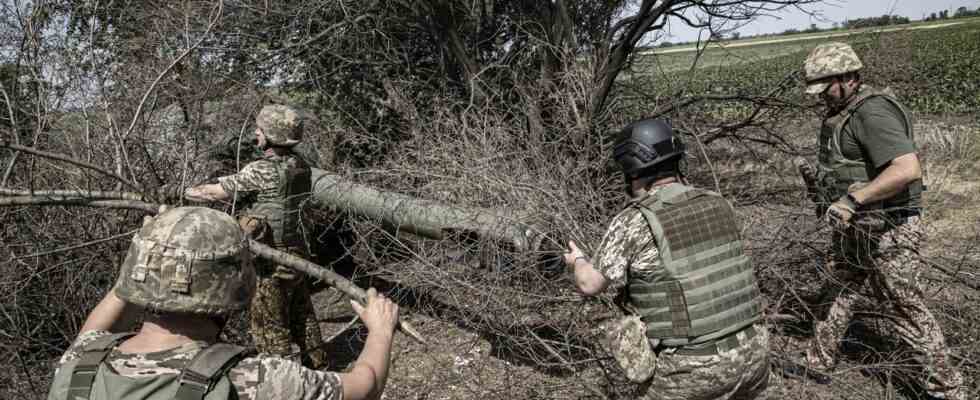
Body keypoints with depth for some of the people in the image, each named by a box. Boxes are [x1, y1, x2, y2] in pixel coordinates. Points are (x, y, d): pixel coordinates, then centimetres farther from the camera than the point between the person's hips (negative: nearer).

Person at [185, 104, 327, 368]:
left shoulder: (262, 170, -20)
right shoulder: (300, 166, 1)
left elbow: (216, 193, -11)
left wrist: (185, 192, 4)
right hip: (297, 254, 7)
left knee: (268, 323, 7)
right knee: (302, 315, 21)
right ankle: (316, 364, 33)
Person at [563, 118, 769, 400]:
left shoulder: (634, 222, -10)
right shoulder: (717, 204, 6)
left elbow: (590, 285, -2)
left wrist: (577, 260, 20)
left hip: (694, 369, -5)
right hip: (752, 354, 5)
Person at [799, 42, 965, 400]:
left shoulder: (872, 112, -21)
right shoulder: (841, 113, 9)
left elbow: (907, 169, -33)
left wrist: (852, 200, -32)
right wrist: (825, 190, 11)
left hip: (887, 233, -9)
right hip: (853, 229, 10)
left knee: (905, 311, 3)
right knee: (837, 295, 19)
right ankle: (818, 363, 34)